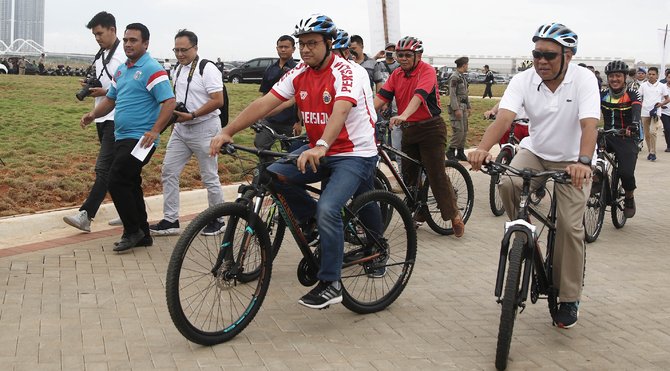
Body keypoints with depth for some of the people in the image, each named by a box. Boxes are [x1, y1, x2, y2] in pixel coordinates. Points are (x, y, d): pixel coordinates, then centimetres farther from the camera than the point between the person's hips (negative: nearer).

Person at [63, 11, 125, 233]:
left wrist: (106, 92, -20)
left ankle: (85, 216, -16)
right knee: (115, 168, 15)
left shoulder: (124, 55, -12)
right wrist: (91, 87, 3)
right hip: (102, 117, 9)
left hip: (117, 119, -9)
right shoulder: (101, 56, 15)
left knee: (103, 168, -12)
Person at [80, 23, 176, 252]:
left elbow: (169, 102, -19)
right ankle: (142, 235, 21)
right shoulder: (122, 70, 16)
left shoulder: (152, 70, -12)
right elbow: (111, 99, 23)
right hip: (122, 137, 9)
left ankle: (133, 231, -1)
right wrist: (94, 114, 5)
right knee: (130, 185, 12)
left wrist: (155, 131, -26)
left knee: (117, 181, -14)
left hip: (140, 139, -9)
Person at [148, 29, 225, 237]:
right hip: (180, 128, 8)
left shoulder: (207, 69, -13)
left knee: (209, 177, 1)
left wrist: (191, 115, -23)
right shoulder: (178, 70, 11)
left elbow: (218, 101, -19)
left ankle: (217, 220, 15)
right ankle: (171, 221, 11)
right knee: (169, 172, 5)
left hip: (204, 129, -8)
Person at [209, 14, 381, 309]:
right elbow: (264, 103, -7)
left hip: (355, 154, -7)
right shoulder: (299, 74, 0)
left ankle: (330, 284, -11)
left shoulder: (346, 72, -19)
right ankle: (316, 223, 6)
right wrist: (227, 132, -19)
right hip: (319, 150, 7)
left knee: (328, 209, -26)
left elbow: (340, 111, -37)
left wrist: (321, 147, -55)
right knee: (273, 175, -15)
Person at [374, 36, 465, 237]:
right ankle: (418, 215, 24)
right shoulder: (397, 74, 6)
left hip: (430, 128, -7)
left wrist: (403, 115, -46)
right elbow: (382, 96, -5)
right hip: (409, 130, 7)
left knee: (436, 174, -7)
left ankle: (455, 216, 5)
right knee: (409, 175, 10)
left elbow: (419, 95, -30)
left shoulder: (426, 71, -13)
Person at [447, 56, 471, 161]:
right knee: (459, 131, -13)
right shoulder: (454, 77, -13)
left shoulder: (463, 77, 16)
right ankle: (451, 151, -3)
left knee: (464, 131, 9)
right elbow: (452, 94, -18)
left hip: (463, 106, 9)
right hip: (457, 106, -9)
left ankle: (460, 152, 16)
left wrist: (469, 107, 20)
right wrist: (456, 109, -22)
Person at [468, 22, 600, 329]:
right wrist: (482, 148, -47)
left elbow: (589, 124, -32)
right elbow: (503, 118, -28)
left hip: (571, 162, -2)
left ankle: (569, 299, 7)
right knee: (508, 184, -29)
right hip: (534, 153, 2)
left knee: (570, 226, -10)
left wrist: (583, 162, -51)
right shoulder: (523, 80, -14)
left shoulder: (584, 79, -20)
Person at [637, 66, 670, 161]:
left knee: (652, 132, -18)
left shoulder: (662, 86, 4)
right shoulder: (643, 85, 7)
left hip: (655, 112, -2)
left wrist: (661, 104, -10)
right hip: (645, 112, 2)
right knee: (646, 134, 7)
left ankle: (653, 152, -13)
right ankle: (650, 152, 20)